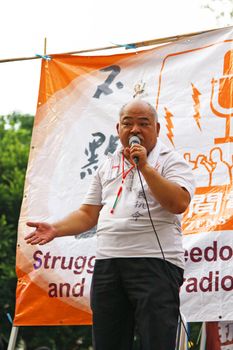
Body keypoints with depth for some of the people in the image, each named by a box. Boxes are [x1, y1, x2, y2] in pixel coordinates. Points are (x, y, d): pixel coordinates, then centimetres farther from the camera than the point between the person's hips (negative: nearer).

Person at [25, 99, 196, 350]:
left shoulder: (171, 160, 4)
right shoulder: (107, 166, 21)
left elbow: (179, 204, -12)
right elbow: (88, 214, 22)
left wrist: (144, 167, -12)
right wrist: (56, 230, 5)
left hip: (154, 263, -5)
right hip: (107, 263, 5)